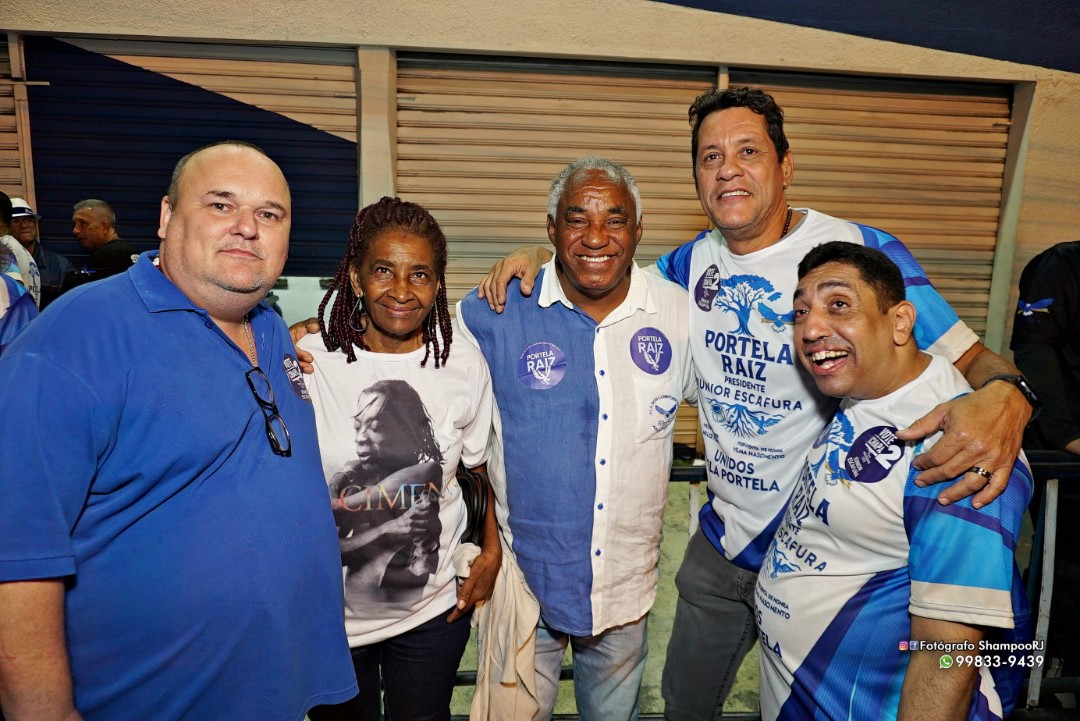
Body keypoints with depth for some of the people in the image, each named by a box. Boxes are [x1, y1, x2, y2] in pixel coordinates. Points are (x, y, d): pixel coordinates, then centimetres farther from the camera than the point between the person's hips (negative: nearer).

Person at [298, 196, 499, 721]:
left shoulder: (465, 367, -8)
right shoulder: (306, 363, -14)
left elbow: (490, 467, 5)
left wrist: (492, 553, -1)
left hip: (434, 610, 1)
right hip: (329, 614, -1)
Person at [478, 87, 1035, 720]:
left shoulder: (863, 252, -16)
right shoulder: (693, 263, -1)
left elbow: (971, 358, -16)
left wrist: (1005, 396, -39)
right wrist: (541, 257, -6)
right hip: (721, 545, 5)